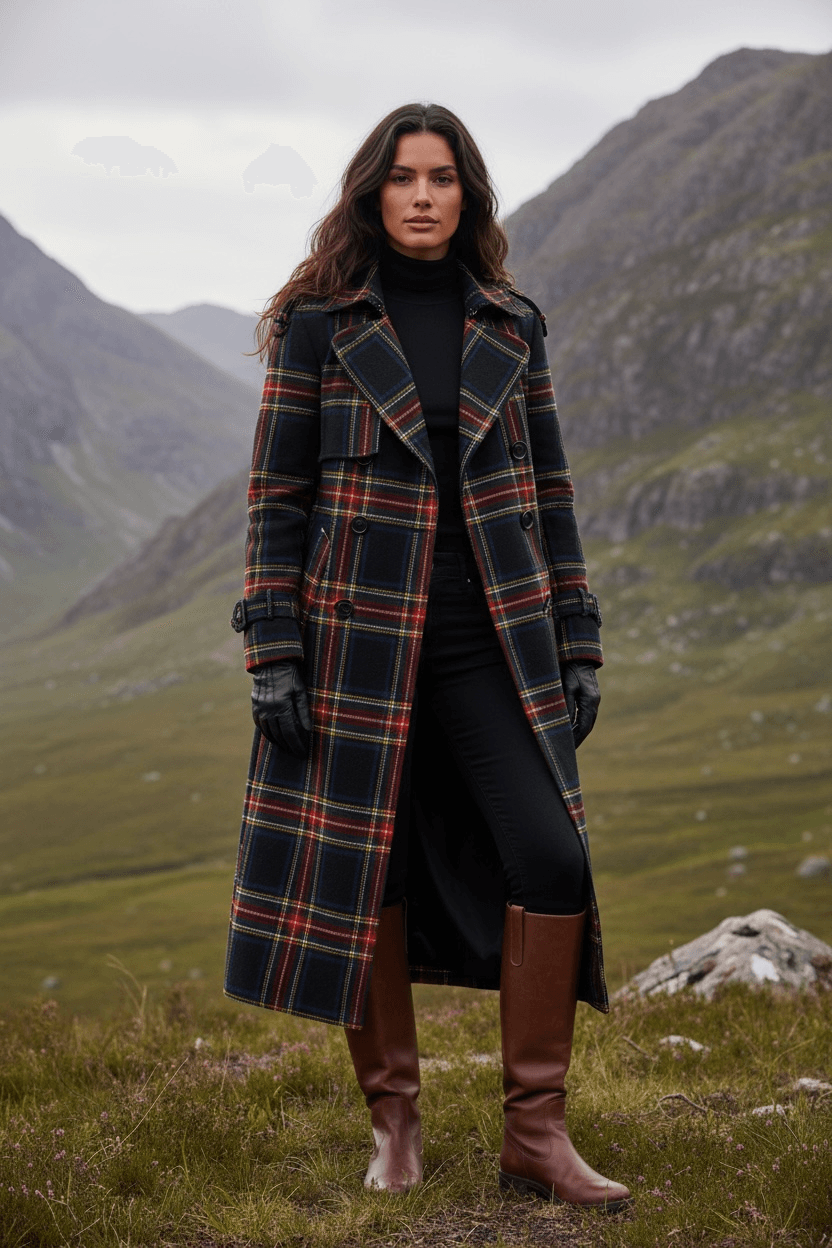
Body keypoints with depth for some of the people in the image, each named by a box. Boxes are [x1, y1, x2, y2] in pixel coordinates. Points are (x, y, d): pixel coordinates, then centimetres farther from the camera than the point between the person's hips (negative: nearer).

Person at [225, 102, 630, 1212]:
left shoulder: (511, 325, 9)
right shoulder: (317, 323, 0)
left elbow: (549, 490, 11)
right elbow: (277, 494, -1)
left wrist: (578, 649, 7)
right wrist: (275, 655, -8)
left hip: (494, 639, 2)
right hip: (362, 635, -2)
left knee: (550, 858, -9)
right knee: (368, 870, 3)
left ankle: (536, 1132, 2)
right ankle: (394, 1122, 19)